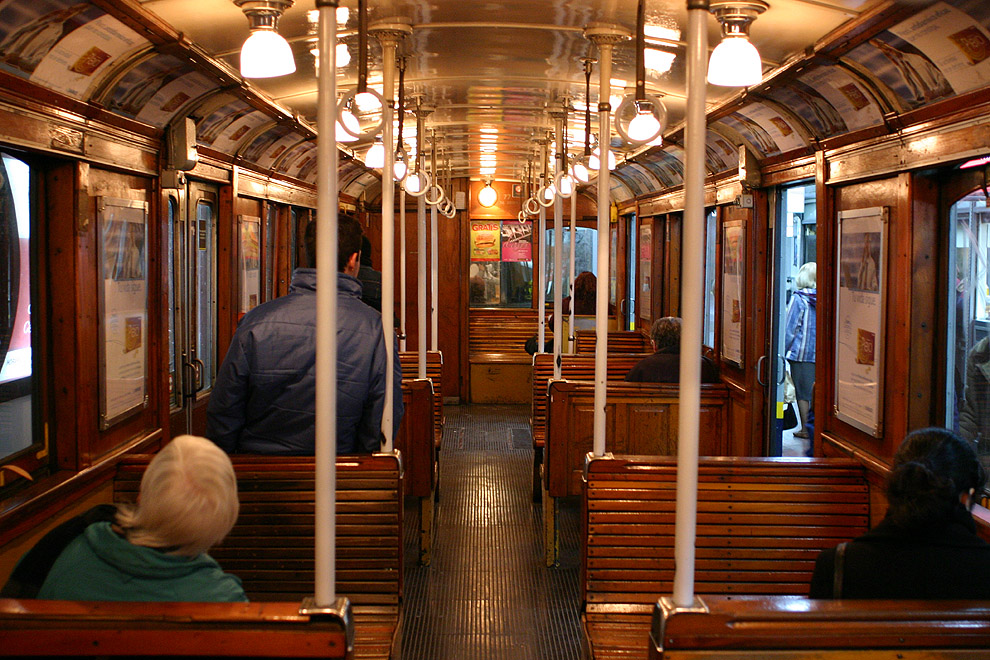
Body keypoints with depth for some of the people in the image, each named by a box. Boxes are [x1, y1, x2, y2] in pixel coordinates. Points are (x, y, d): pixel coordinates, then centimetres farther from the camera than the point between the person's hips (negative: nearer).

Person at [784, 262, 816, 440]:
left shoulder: (798, 299, -9)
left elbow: (790, 329, -8)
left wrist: (783, 352, 0)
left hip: (802, 352, -3)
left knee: (803, 392, 4)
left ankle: (805, 428, 8)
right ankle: (817, 426, 11)